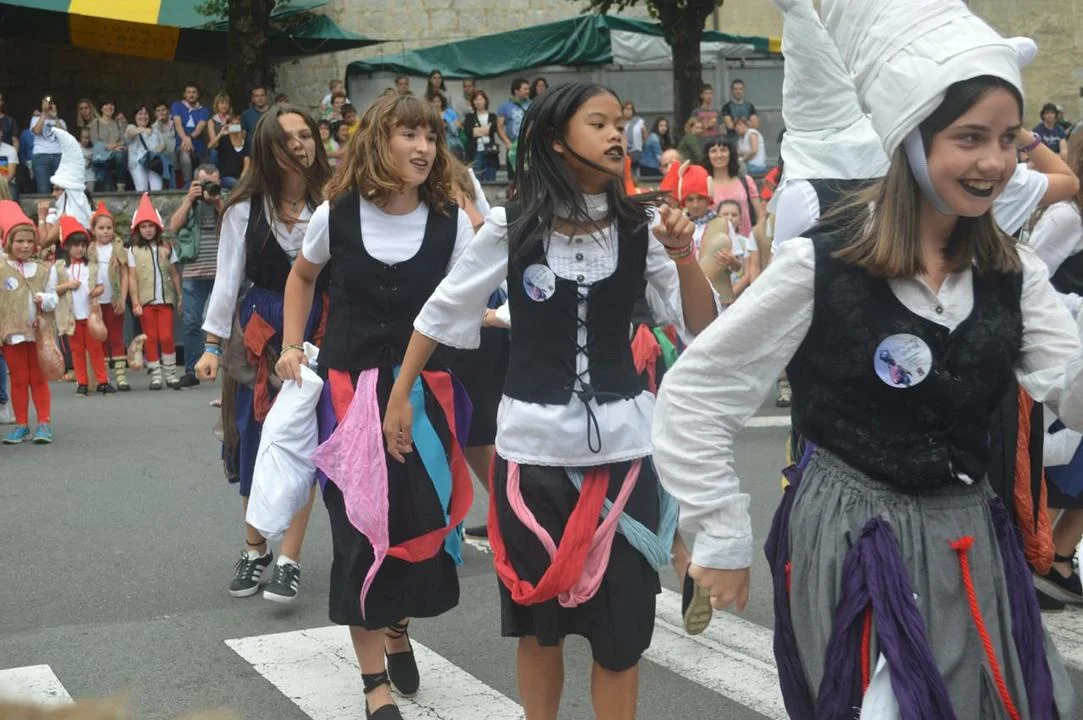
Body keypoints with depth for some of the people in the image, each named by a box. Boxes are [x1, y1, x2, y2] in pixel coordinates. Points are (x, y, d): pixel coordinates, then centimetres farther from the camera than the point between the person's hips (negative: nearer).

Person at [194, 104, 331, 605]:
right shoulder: (245, 208, -1)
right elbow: (228, 278, 2)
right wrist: (213, 344, -1)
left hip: (316, 333, -1)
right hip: (257, 333, 1)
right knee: (256, 439, 8)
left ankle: (288, 560, 4)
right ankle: (255, 549, 25)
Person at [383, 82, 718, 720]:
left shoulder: (643, 226, -2)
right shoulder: (511, 228, -4)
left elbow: (704, 331, -4)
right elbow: (443, 312, 7)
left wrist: (684, 258, -20)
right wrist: (400, 396, 11)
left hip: (621, 445, 1)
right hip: (533, 444, 0)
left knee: (620, 624, 5)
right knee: (538, 617, 13)